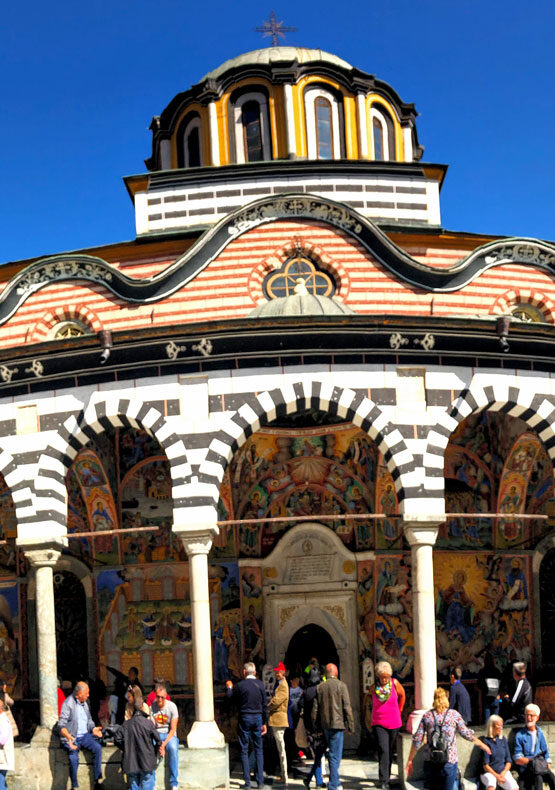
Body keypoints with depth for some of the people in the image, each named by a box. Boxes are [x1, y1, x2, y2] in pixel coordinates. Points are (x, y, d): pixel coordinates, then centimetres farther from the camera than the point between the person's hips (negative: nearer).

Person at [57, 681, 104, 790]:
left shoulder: (84, 703, 15)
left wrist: (93, 729, 3)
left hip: (85, 735, 6)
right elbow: (61, 725, -12)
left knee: (97, 747, -22)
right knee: (73, 758, -29)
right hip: (71, 738, -6)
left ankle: (98, 779, -18)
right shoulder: (68, 704, -8)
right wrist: (68, 737, -29)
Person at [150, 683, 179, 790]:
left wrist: (164, 744, -19)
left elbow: (173, 729, -7)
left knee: (173, 748, -35)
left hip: (169, 735, -1)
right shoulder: (152, 707, -1)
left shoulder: (172, 706, -6)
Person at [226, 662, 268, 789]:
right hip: (258, 718, 3)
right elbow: (265, 705, 4)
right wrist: (265, 723, 11)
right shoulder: (260, 684, 1)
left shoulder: (241, 685, -9)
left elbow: (229, 696, 5)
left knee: (244, 750, 3)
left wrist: (229, 687, 26)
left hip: (245, 718, -3)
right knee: (258, 750, 9)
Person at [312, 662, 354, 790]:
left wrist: (314, 724, 15)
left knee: (332, 753, 17)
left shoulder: (320, 687, 7)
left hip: (325, 725, 5)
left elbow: (315, 708, 8)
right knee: (335, 755, -3)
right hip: (337, 723, -5)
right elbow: (347, 707, -9)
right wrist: (351, 724, -3)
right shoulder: (341, 685, -5)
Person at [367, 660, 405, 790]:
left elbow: (402, 695, 13)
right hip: (379, 724, -1)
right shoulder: (374, 687, -5)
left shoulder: (394, 683, -5)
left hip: (394, 723, 2)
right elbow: (369, 696, 18)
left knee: (390, 751, 11)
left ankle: (387, 776, 26)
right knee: (383, 751, -14)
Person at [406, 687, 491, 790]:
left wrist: (410, 760, 8)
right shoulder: (454, 715, 1)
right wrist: (482, 745, 23)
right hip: (450, 760, -2)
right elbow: (466, 734, 7)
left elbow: (417, 740, 2)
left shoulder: (427, 716, 4)